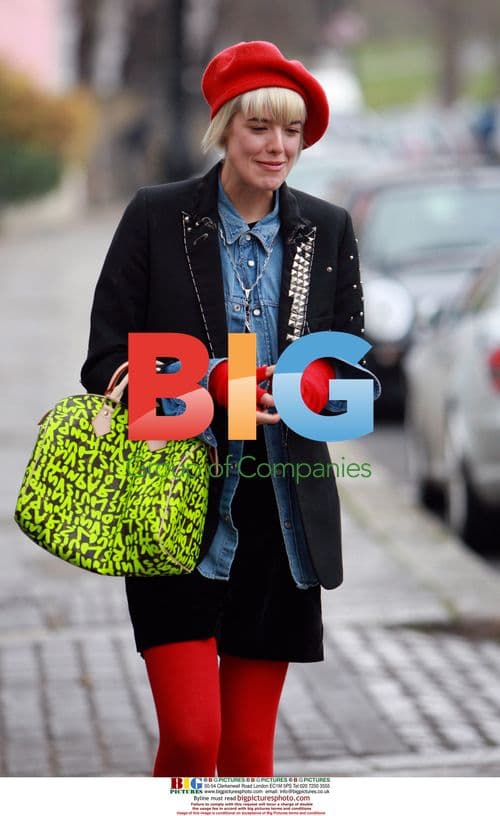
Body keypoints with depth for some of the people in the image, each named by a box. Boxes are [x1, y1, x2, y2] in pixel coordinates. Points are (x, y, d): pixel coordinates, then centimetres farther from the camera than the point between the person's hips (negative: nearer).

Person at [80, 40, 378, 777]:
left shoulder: (328, 231, 7)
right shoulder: (156, 218, -2)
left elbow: (354, 370, 9)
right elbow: (106, 366, -4)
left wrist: (312, 387, -14)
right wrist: (212, 383, -20)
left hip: (283, 516, 3)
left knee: (249, 750, 6)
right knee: (191, 737, -11)